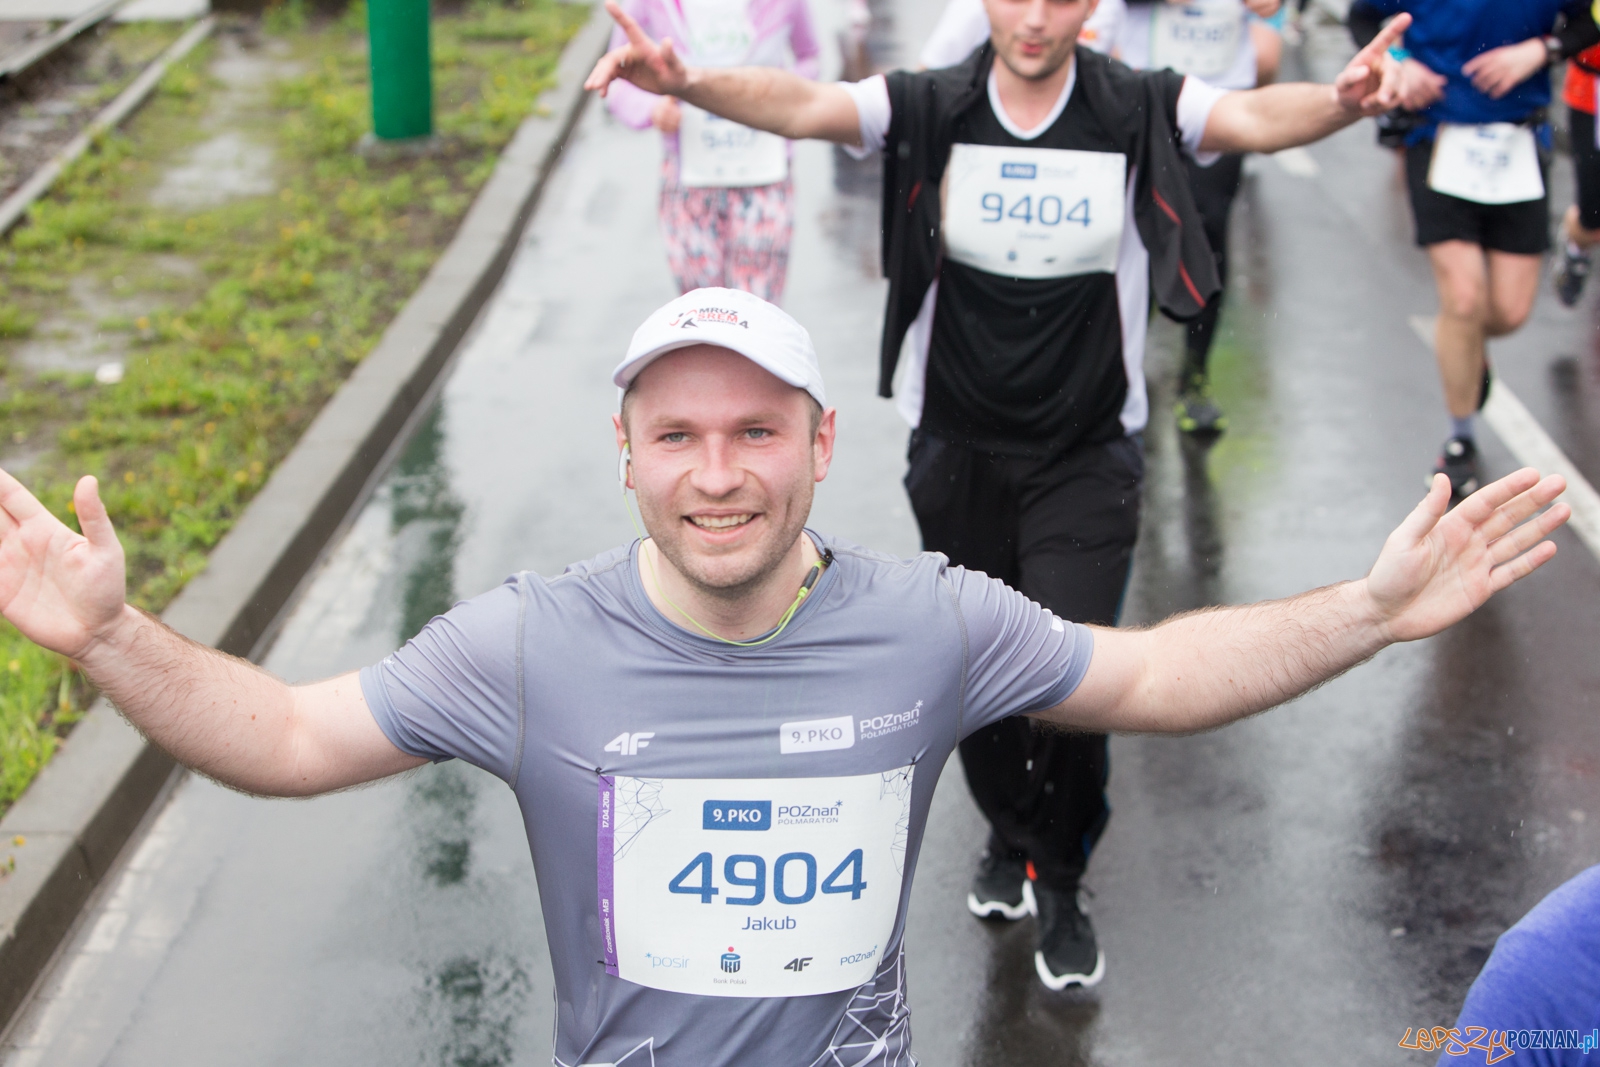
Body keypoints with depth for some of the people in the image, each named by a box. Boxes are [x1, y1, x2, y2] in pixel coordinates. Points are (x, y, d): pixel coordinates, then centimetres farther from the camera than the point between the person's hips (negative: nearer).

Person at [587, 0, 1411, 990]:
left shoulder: (1138, 112, -11)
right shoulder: (930, 110, -9)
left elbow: (1252, 116, -27)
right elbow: (803, 105, -23)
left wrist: (1338, 101, -50)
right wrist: (689, 82, -42)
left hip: (1089, 455, -2)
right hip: (960, 452, 2)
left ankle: (1061, 884, 18)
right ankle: (1012, 837, 43)